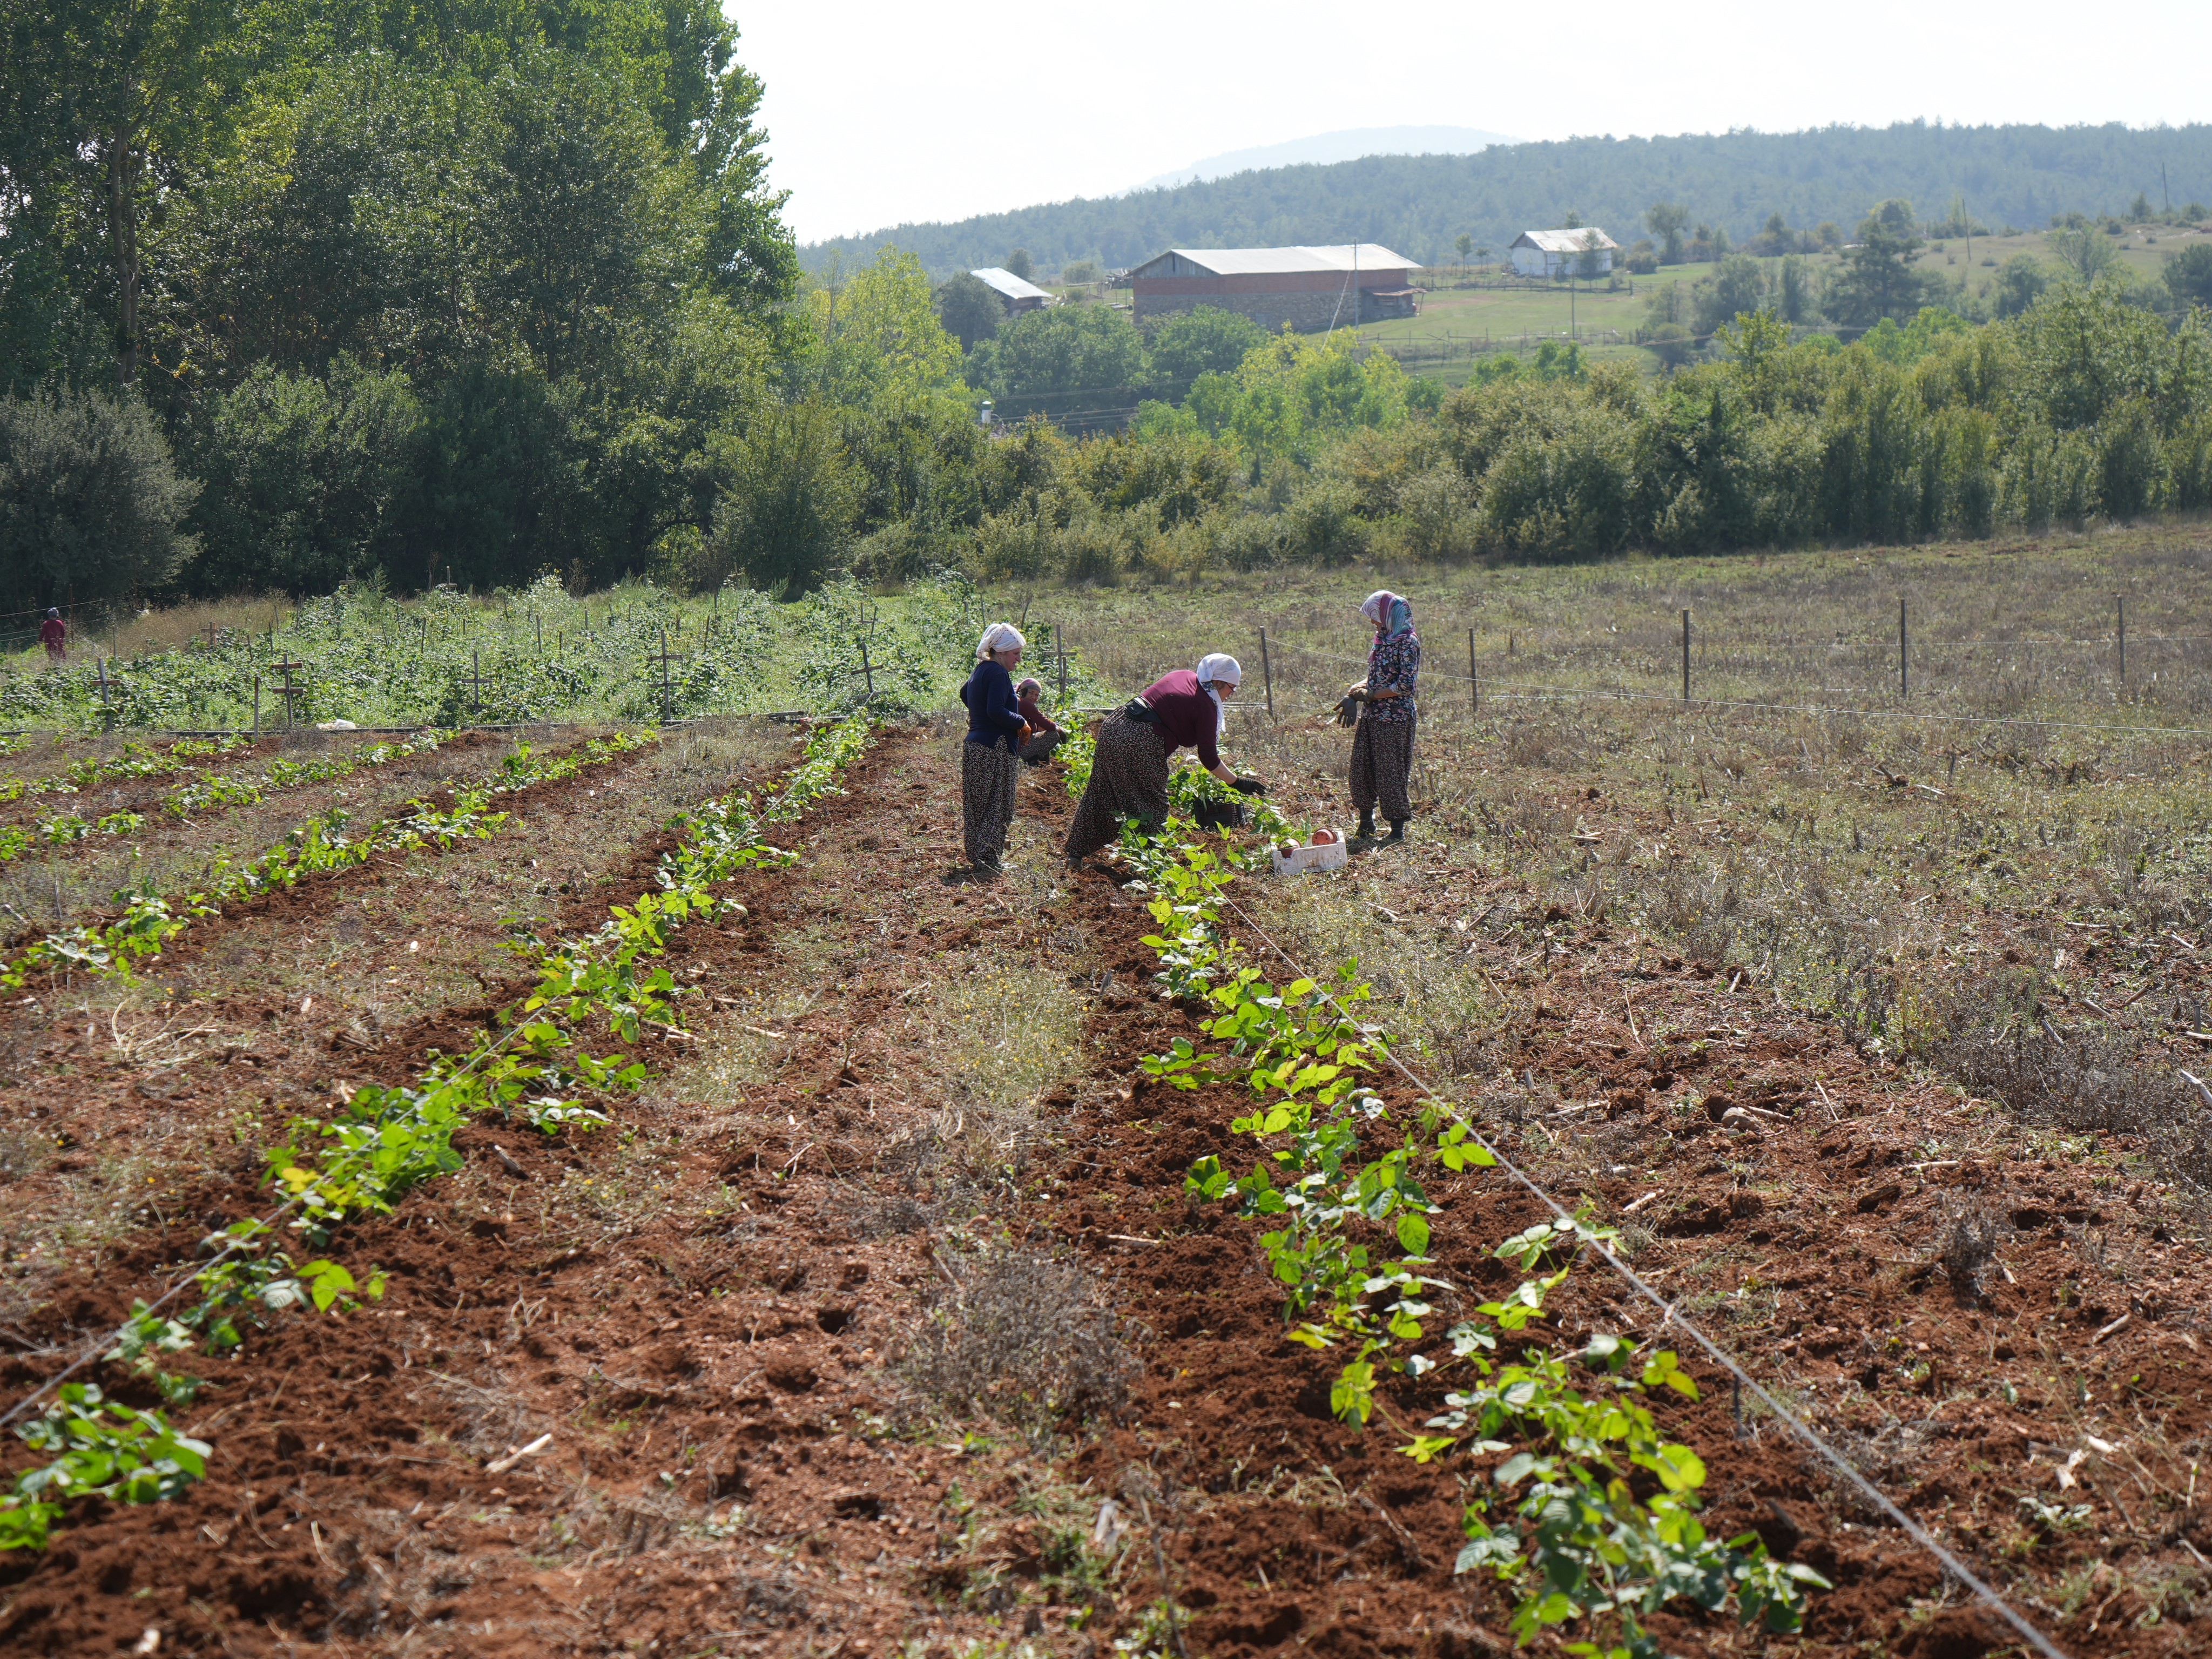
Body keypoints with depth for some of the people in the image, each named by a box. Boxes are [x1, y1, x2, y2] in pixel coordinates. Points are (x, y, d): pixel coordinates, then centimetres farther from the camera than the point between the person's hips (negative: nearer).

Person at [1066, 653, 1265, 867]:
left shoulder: (1182, 676, 16)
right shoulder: (1205, 705, -5)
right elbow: (1209, 758, -2)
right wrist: (1238, 783, 8)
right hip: (1141, 743, -8)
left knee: (1100, 795, 17)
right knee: (1153, 808, 6)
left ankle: (1076, 854, 24)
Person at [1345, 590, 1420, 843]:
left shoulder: (1408, 642, -13)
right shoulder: (1382, 638, 13)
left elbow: (1405, 685, -19)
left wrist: (1370, 695, -14)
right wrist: (1360, 688, 3)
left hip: (1394, 718, -8)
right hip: (1371, 716, 8)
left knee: (1391, 773, -4)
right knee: (1362, 768, 11)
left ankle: (1398, 831, 4)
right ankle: (1366, 821, 25)